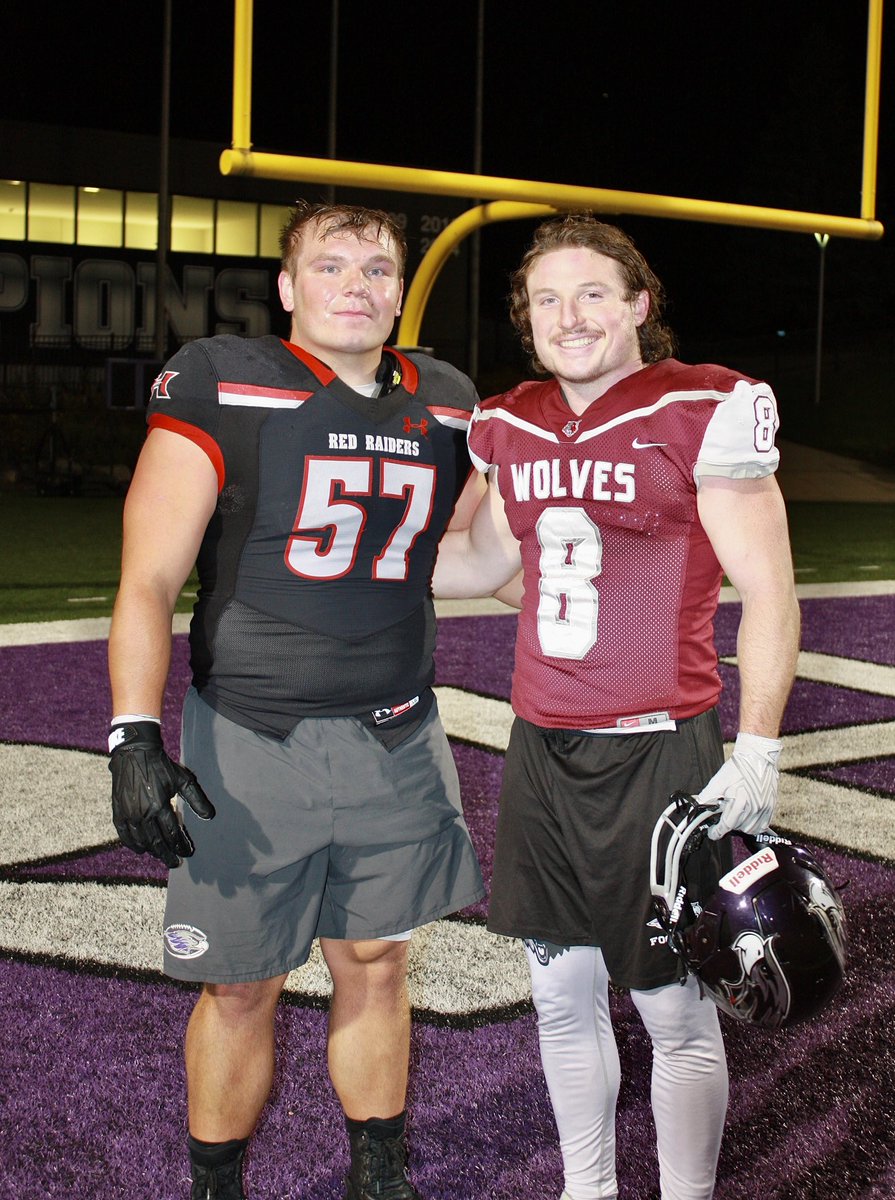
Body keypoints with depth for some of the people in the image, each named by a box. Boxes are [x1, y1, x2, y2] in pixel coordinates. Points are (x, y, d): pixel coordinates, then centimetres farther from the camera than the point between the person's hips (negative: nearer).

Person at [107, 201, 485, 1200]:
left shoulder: (446, 406, 7)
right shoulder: (219, 388, -8)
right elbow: (150, 581, -12)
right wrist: (134, 734, -21)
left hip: (395, 742, 4)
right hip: (251, 746, -4)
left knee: (376, 967, 15)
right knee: (242, 988, 7)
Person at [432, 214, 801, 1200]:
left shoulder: (705, 413, -10)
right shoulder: (512, 425, 7)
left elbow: (767, 593, -9)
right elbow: (482, 563, 22)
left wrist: (756, 756, -14)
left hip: (661, 751, -5)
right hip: (543, 749, 6)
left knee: (674, 1013, 5)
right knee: (562, 994, 15)